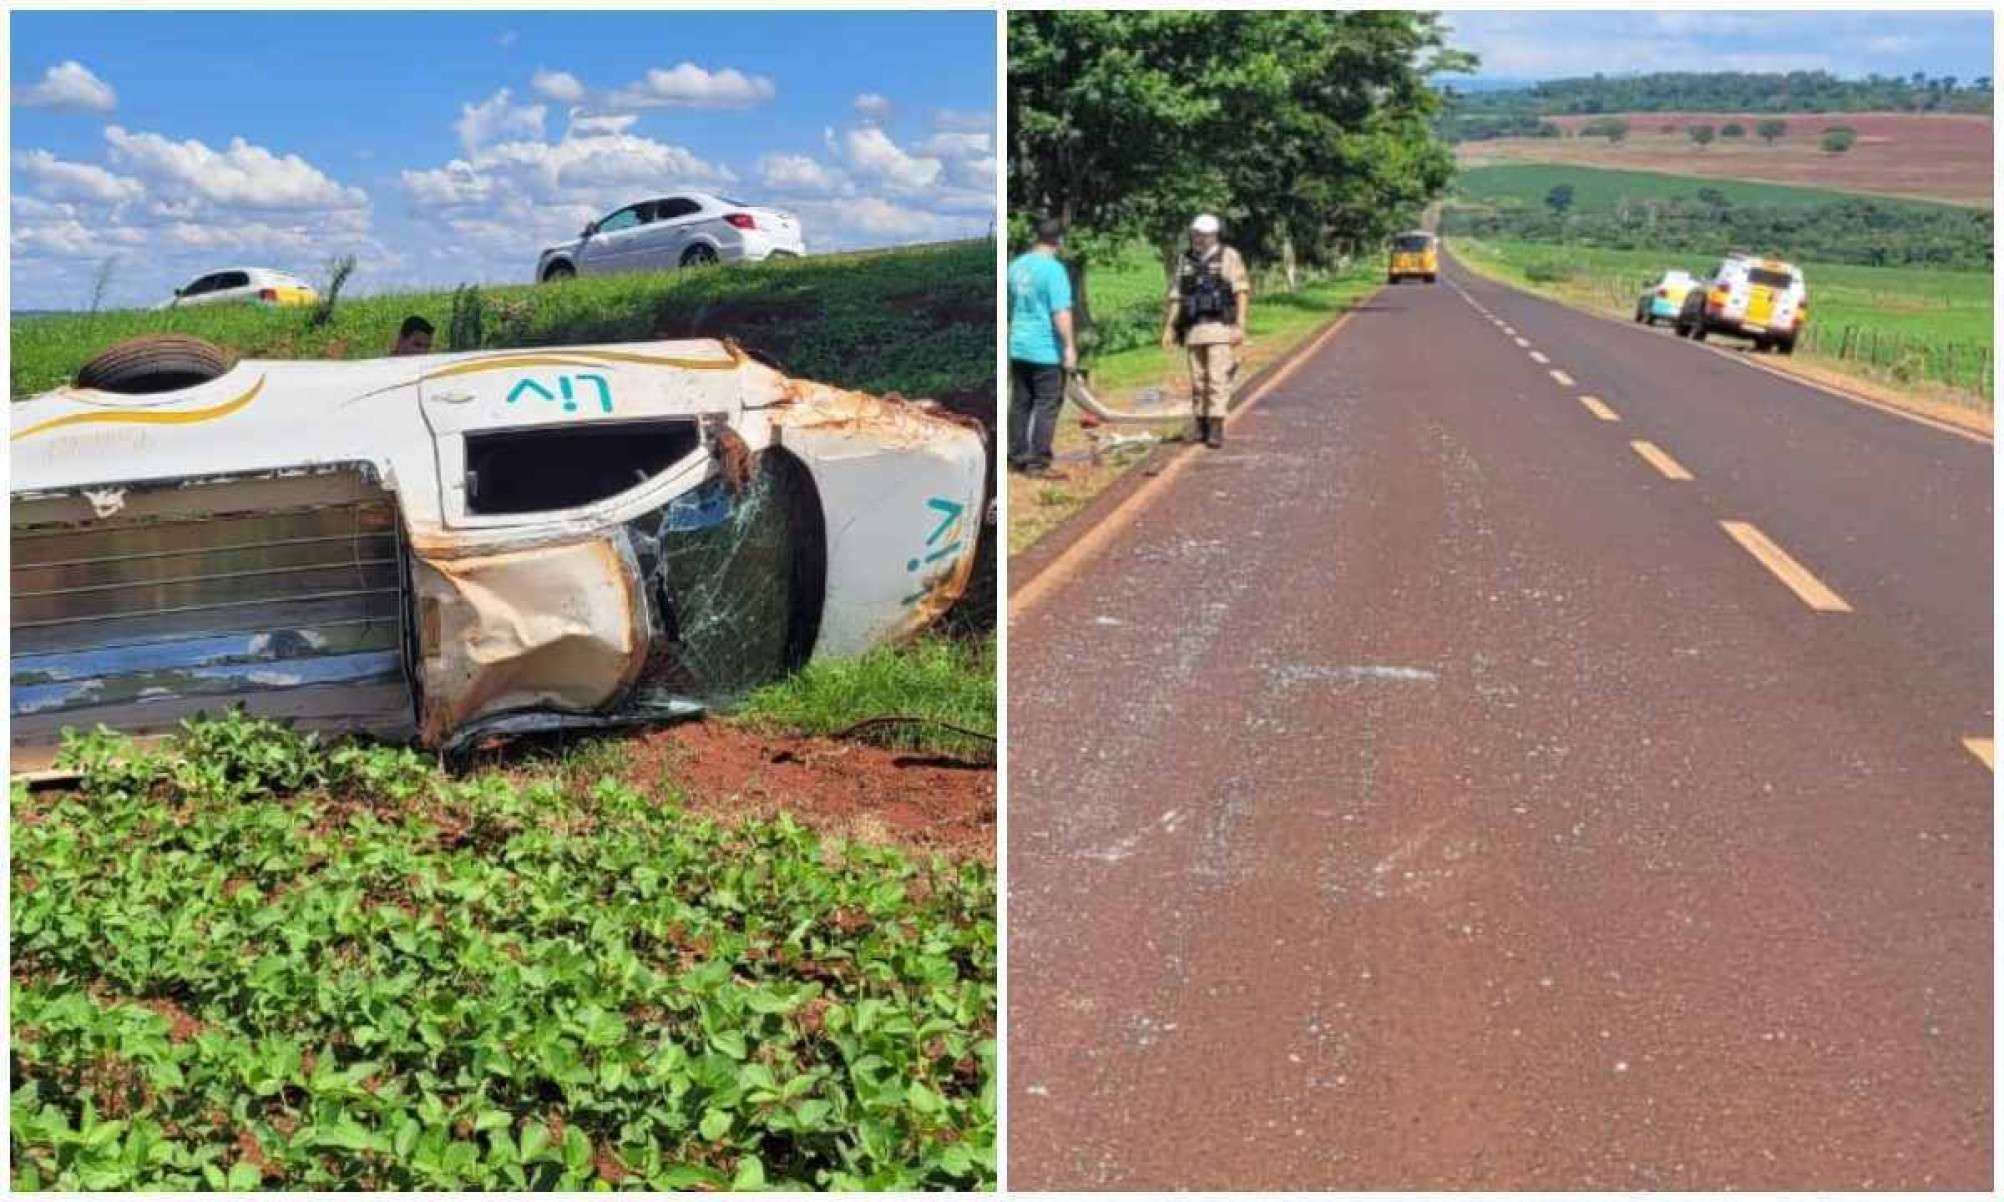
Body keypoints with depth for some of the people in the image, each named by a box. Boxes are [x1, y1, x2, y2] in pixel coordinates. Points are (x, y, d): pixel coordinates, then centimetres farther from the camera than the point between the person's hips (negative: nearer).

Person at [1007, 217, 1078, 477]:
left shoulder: (1017, 265, 8)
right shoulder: (1054, 269, -15)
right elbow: (1061, 312, -20)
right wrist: (1070, 347, -17)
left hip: (1018, 348, 7)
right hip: (1047, 350, -7)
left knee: (1020, 403, 13)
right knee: (1047, 405, 0)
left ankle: (1017, 457, 17)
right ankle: (1039, 462, -1)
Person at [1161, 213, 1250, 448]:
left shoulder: (1228, 257, 0)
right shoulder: (1186, 261, 13)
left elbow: (1242, 293, -4)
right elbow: (1176, 298, 15)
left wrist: (1240, 325, -12)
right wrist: (1169, 327, 8)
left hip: (1220, 327, -5)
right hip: (1193, 329, 5)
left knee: (1218, 378, -11)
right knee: (1198, 380, 8)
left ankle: (1217, 429, -12)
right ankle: (1201, 426, 16)